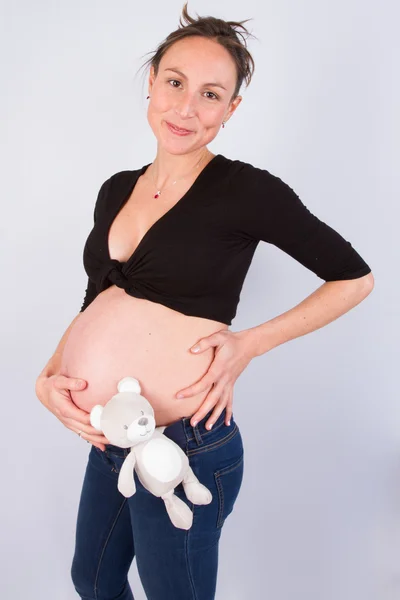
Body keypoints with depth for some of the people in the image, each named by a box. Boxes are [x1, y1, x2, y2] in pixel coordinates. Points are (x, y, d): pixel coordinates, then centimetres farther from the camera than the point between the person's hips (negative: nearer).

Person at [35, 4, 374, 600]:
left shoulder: (246, 190, -14)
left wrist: (249, 342, -15)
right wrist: (48, 377, -4)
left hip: (183, 448, -7)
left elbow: (354, 278, -7)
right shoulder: (117, 190, 6)